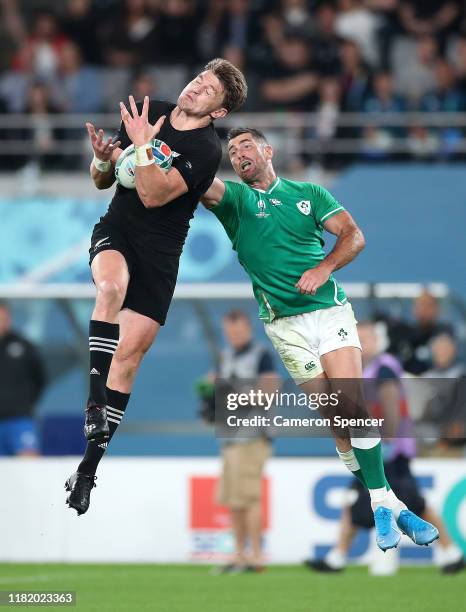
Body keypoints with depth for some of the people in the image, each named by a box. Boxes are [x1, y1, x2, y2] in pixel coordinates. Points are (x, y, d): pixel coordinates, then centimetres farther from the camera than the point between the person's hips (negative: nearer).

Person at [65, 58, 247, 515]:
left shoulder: (206, 149, -11)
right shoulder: (150, 113, 4)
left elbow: (153, 195, -21)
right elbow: (102, 180, 11)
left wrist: (142, 147, -27)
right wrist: (104, 159, -10)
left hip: (159, 254, -2)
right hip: (116, 232, 2)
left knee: (129, 353, -4)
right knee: (112, 285, -34)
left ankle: (90, 464, 4)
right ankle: (95, 404, -35)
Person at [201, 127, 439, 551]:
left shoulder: (309, 194, 10)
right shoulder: (236, 198, 6)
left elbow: (354, 236, 2)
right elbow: (207, 189, -16)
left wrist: (324, 268, -16)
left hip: (330, 310, 0)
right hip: (286, 323, 0)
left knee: (352, 404, -16)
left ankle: (384, 501, -12)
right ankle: (384, 505, 1)